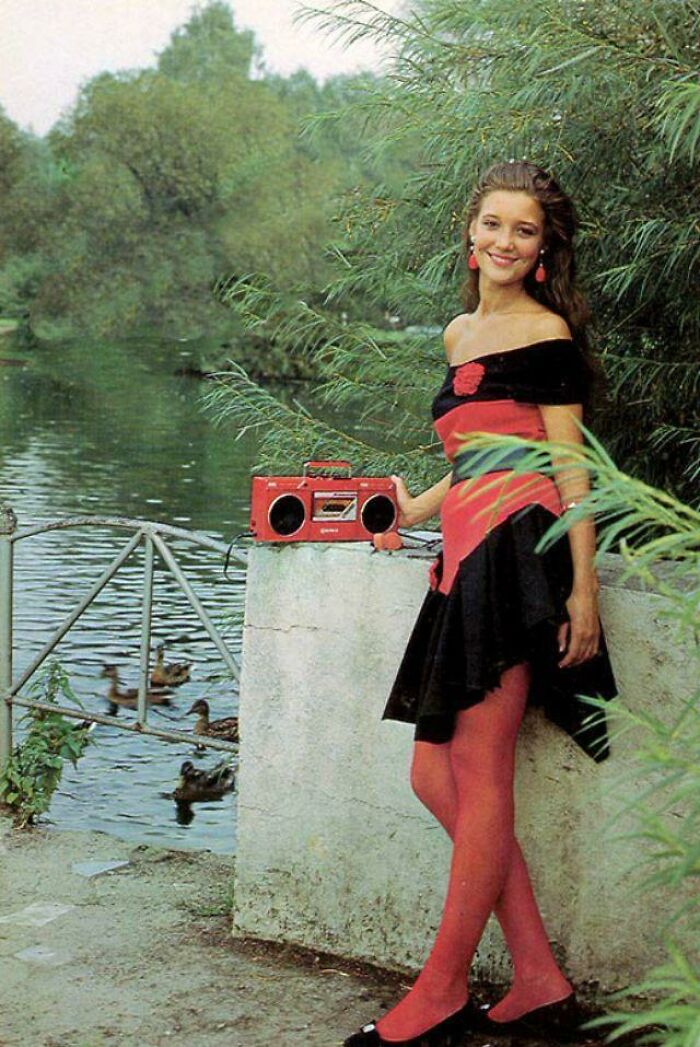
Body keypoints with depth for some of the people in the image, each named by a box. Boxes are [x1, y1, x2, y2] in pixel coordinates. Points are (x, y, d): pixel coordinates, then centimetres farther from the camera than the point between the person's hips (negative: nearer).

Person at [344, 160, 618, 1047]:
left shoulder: (545, 332, -1)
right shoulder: (460, 334, 23)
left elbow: (568, 467, -7)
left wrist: (583, 589, -13)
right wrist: (415, 510, 37)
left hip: (521, 552, -9)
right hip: (467, 559, 9)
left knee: (479, 776, -6)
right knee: (434, 776, 4)